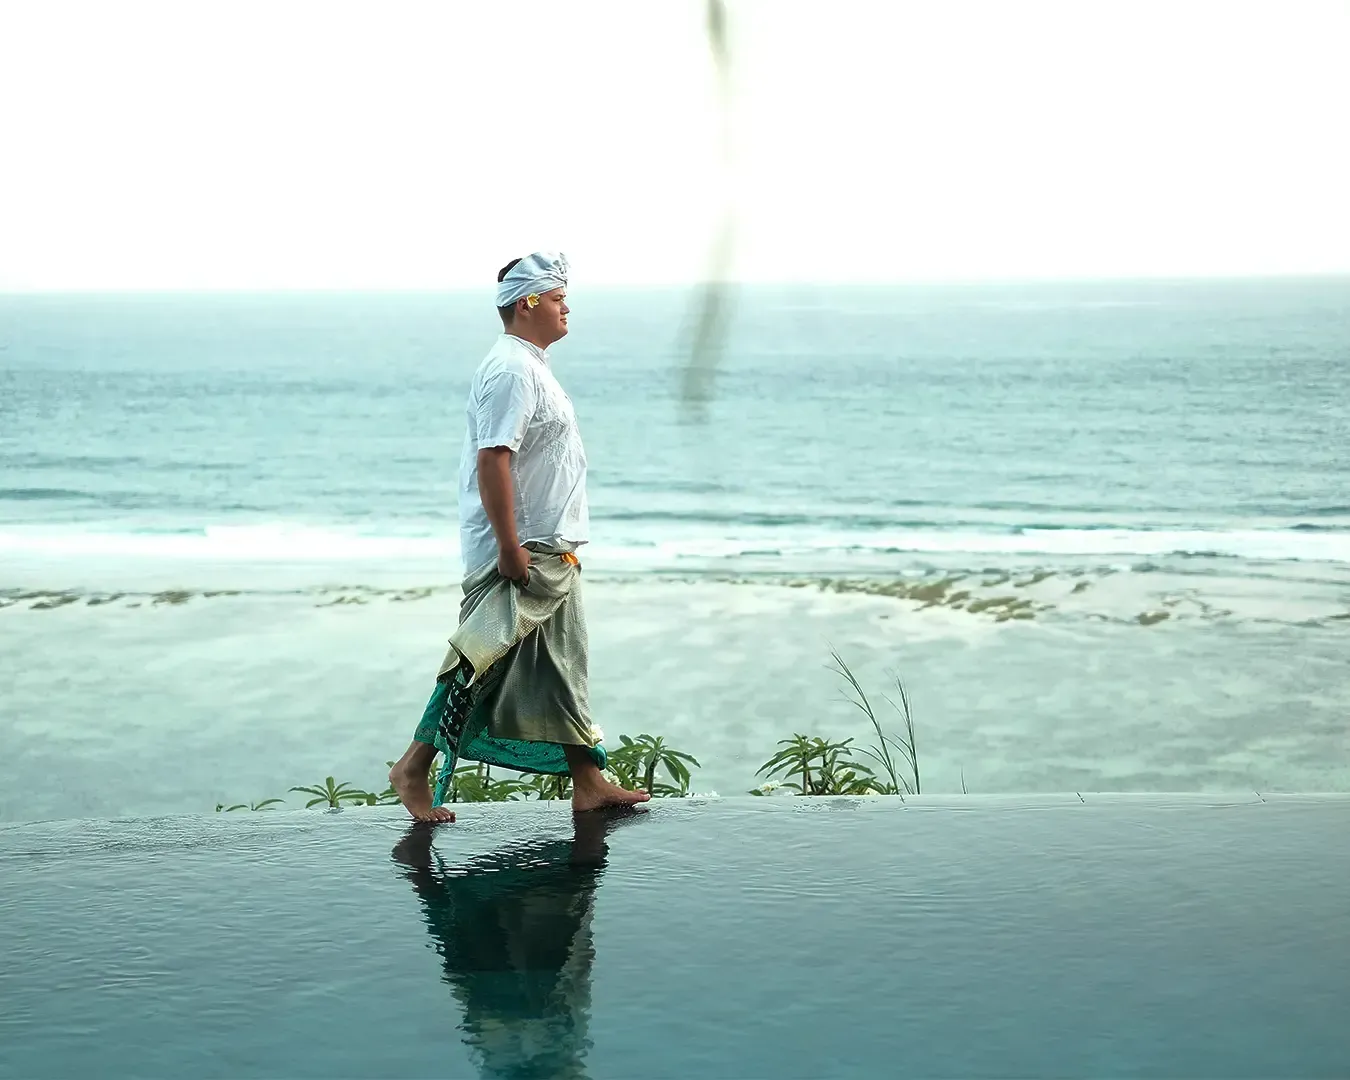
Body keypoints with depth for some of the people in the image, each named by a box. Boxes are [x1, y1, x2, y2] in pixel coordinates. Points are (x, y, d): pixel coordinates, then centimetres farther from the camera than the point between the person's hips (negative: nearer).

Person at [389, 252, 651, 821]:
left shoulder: (531, 367, 17)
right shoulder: (511, 370, -16)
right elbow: (492, 457, -25)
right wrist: (511, 549, -27)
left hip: (550, 553, 11)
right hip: (521, 554, -11)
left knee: (563, 669, 12)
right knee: (485, 665, -6)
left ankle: (588, 783, 17)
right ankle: (414, 769, 4)